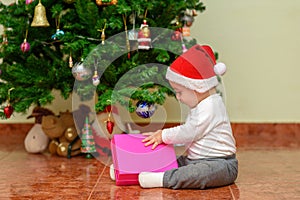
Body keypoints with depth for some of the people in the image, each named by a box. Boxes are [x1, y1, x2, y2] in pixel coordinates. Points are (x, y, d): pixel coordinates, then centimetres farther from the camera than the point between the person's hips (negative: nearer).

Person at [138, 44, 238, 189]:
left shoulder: (210, 106, -16)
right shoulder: (201, 105, 17)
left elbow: (189, 133, -19)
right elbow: (187, 131, 22)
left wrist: (163, 135, -8)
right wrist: (161, 135, 11)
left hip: (220, 162, -10)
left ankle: (162, 179, -46)